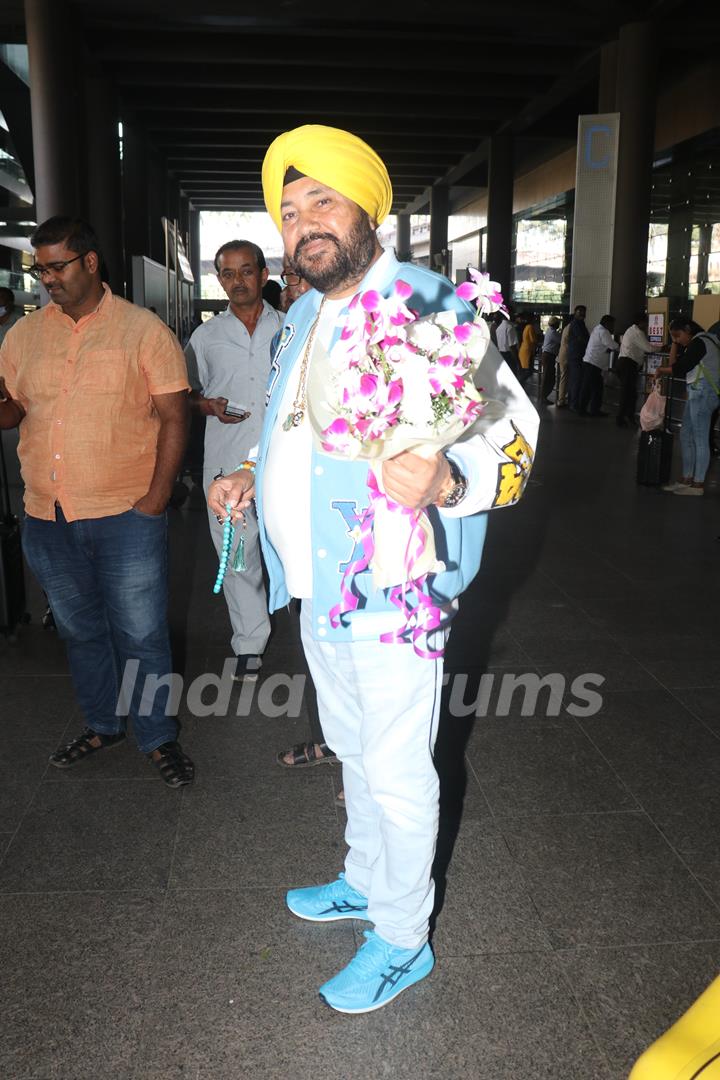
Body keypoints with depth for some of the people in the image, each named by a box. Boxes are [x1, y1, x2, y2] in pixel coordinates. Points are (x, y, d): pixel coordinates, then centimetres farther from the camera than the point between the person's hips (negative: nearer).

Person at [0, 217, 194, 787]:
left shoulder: (143, 329, -3)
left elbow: (173, 416, -5)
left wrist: (157, 497, -12)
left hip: (126, 515, -5)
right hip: (47, 517, 5)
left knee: (141, 635, 3)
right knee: (80, 631, 18)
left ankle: (159, 736, 22)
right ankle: (103, 724, 37)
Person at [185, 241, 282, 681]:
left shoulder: (290, 329, 6)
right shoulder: (206, 336, 9)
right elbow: (186, 394, 15)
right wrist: (211, 406, -5)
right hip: (228, 462, 1)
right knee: (238, 552, 6)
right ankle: (249, 642, 18)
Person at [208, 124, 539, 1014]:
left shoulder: (431, 306, -14)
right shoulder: (302, 319, 13)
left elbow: (513, 426, -18)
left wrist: (446, 480, -38)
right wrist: (252, 480, 9)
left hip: (388, 596, -8)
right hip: (318, 591, 8)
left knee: (397, 771, 7)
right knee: (352, 750, 24)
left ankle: (403, 939, 29)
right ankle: (366, 882, 47)